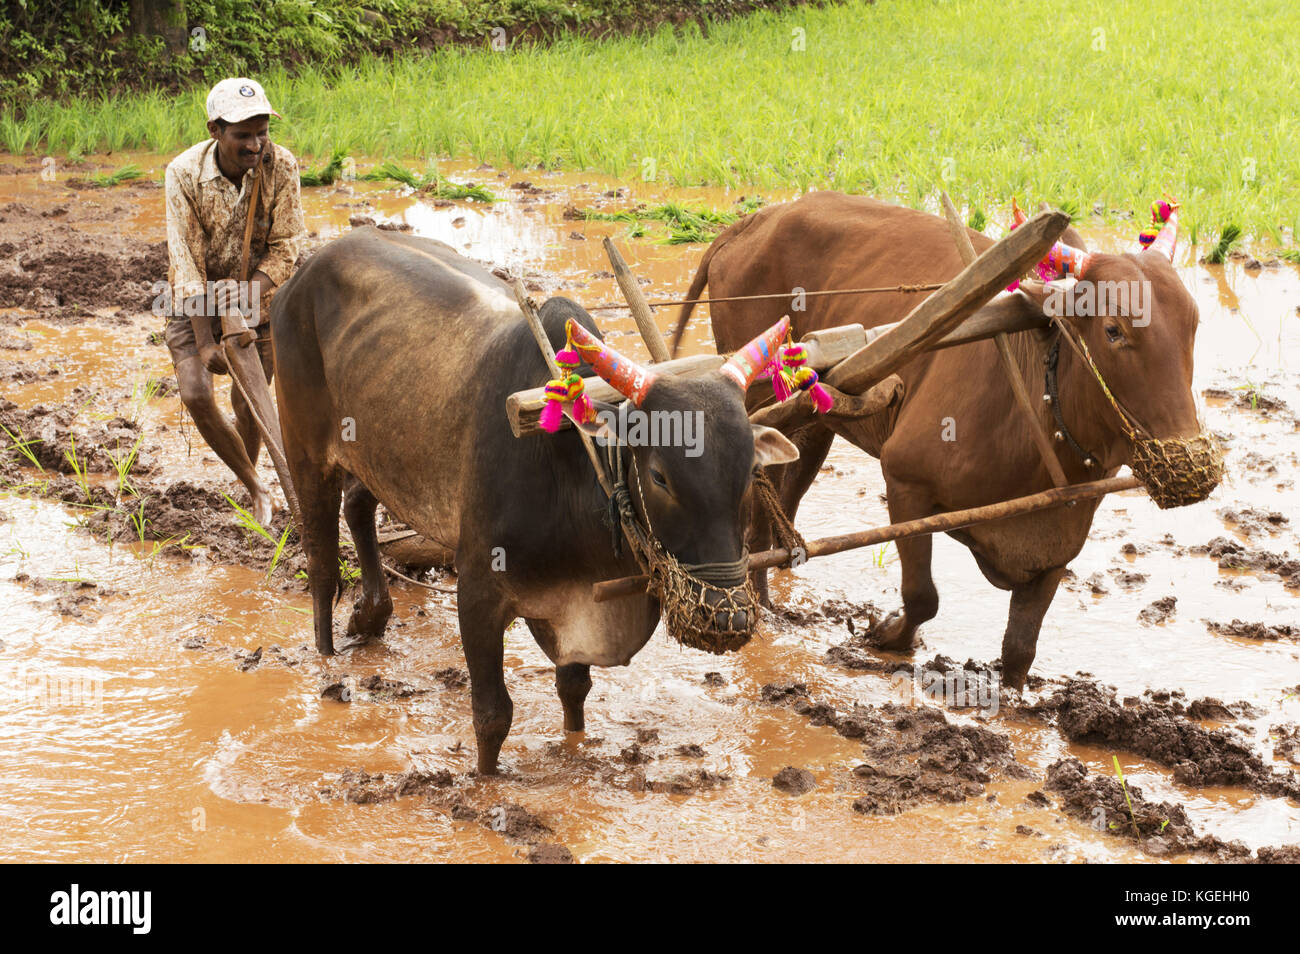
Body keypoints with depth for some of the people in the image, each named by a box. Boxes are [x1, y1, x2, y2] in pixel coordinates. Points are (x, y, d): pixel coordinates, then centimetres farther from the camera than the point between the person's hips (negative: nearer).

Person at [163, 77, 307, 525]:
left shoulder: (281, 166, -20)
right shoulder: (184, 173, -23)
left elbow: (286, 249, -15)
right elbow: (186, 262, -23)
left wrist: (248, 288, -36)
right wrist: (205, 344, -26)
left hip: (258, 293, 1)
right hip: (197, 300, -1)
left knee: (248, 404, 4)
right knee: (196, 395, -16)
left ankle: (250, 498, 29)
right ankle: (255, 484, 2)